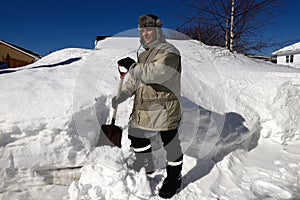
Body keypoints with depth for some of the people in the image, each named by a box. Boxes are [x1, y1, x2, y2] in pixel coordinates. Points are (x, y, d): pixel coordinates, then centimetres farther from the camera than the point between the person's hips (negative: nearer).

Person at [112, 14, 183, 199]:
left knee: (171, 145, 5)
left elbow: (157, 73, -32)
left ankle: (174, 178, 29)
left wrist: (132, 66, -24)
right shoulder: (144, 54, 16)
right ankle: (147, 167, 45)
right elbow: (134, 81, 16)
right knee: (136, 136, 21)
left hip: (165, 110, -8)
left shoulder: (169, 52, -12)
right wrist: (120, 97, 4)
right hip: (143, 109, 9)